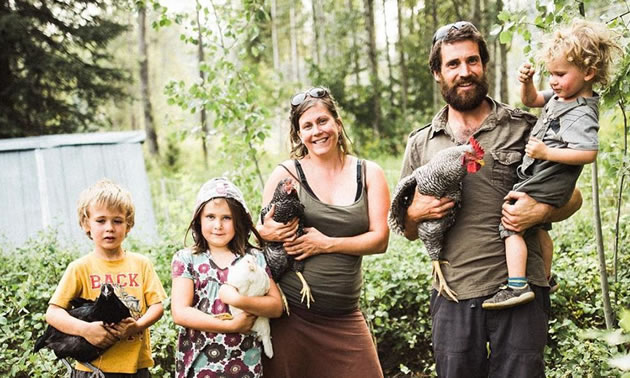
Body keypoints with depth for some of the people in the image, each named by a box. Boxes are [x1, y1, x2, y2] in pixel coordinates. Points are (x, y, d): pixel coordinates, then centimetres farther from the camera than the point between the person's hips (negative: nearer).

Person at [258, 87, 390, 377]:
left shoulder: (369, 173, 5)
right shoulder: (286, 174, 1)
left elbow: (380, 240, -1)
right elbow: (263, 230, 7)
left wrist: (327, 244, -12)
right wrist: (268, 232, -16)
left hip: (344, 316, 2)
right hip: (290, 312, -1)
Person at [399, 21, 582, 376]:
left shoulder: (524, 128, 3)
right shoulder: (421, 144, 10)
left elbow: (572, 197, 8)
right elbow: (408, 230, 16)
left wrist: (542, 211, -14)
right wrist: (416, 212, -7)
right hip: (452, 296, 2)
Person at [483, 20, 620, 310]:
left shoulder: (581, 114, -24)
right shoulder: (560, 96, 5)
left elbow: (588, 153, -33)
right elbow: (531, 101, 19)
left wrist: (547, 152, -31)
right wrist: (526, 82, -2)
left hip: (545, 187, -11)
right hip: (541, 179, 11)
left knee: (511, 224, -17)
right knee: (539, 227, 26)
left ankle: (517, 286, -21)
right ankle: (545, 278, 44)